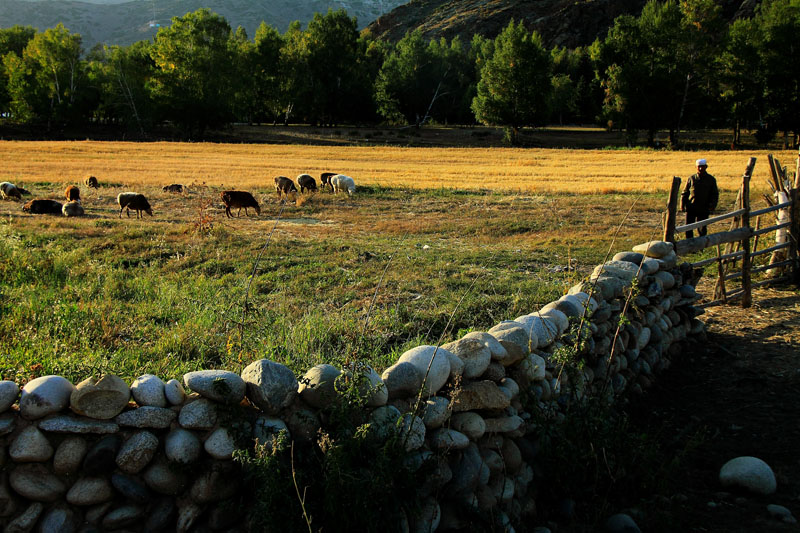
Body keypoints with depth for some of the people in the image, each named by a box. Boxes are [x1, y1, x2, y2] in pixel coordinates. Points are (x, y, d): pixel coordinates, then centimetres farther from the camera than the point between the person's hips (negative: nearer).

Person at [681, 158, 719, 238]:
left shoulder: (711, 179, 7)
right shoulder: (691, 179, 8)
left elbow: (715, 194, 7)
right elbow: (685, 192, 10)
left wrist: (713, 205, -9)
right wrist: (682, 204, -2)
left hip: (704, 210, -1)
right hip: (691, 208, 1)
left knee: (702, 229, 3)